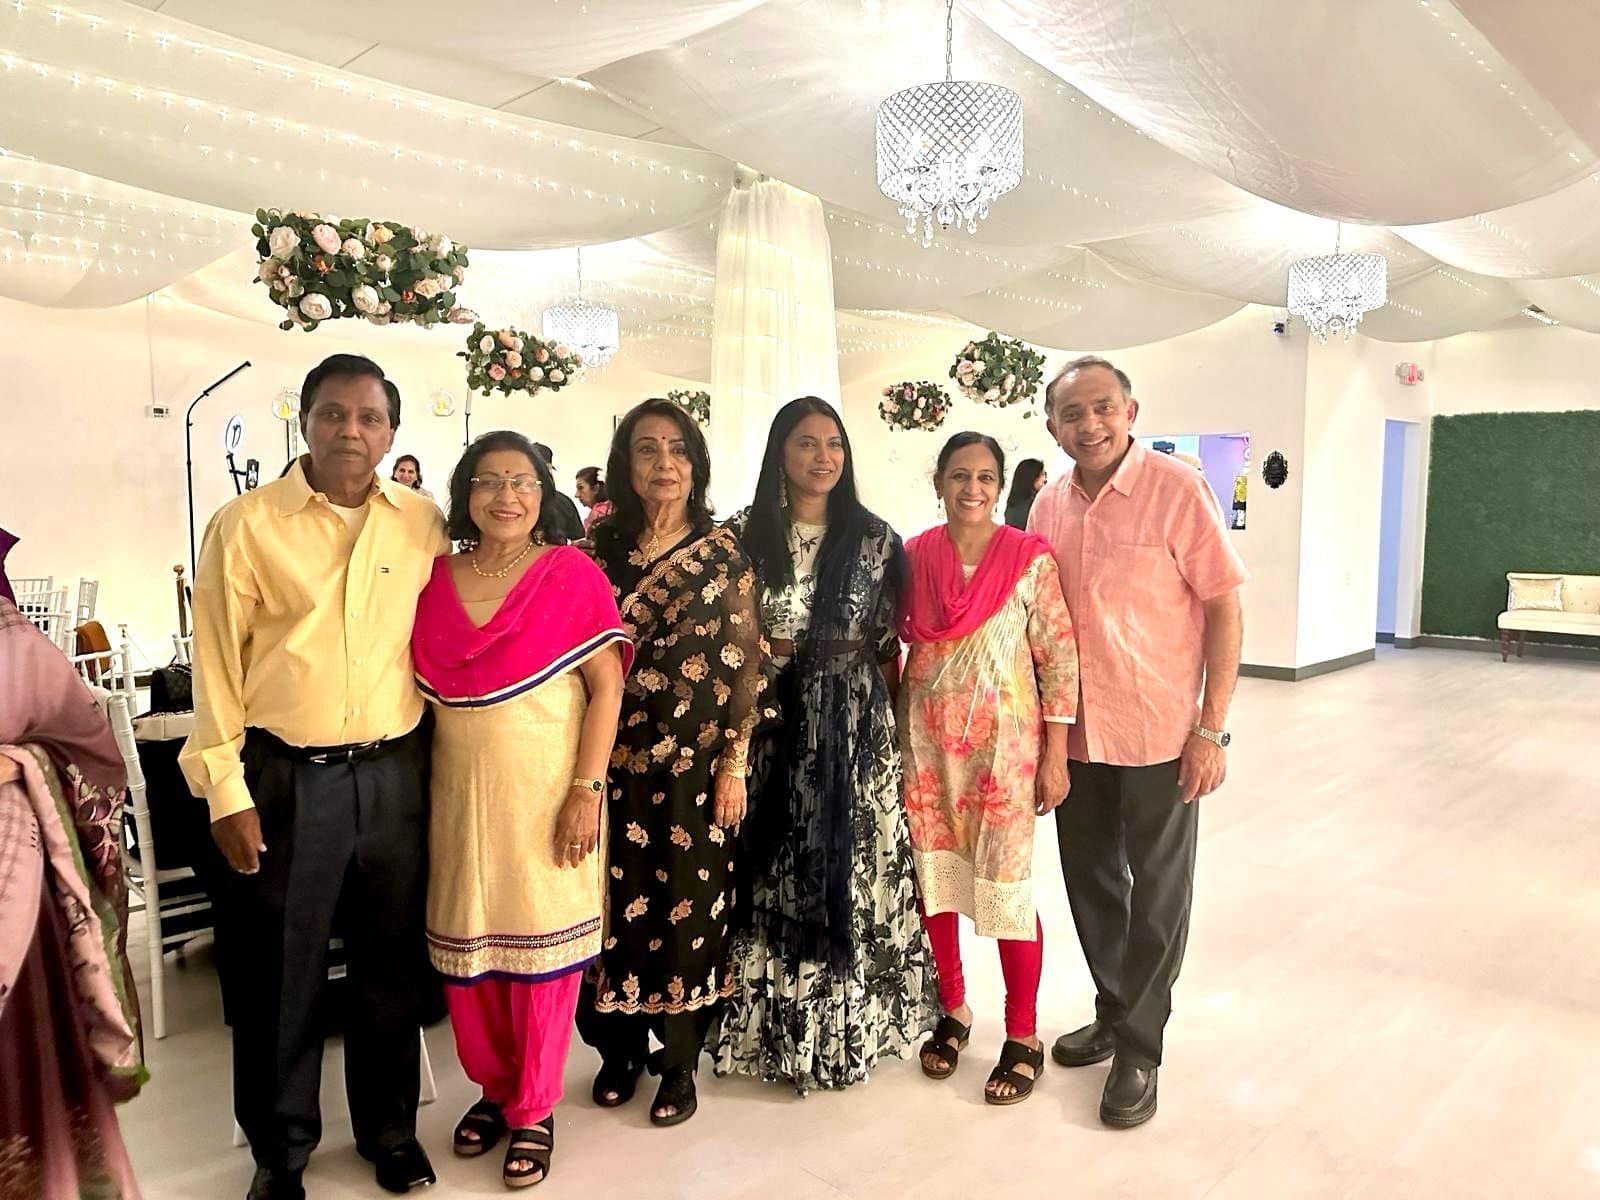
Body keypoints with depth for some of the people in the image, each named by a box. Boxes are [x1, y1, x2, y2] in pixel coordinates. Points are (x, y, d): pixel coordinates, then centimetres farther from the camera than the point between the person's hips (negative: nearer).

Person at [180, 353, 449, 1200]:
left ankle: (389, 1128, 35)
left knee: (392, 963, 15)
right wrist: (226, 793, -6)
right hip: (284, 777, -2)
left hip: (394, 774, 2)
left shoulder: (424, 525, 2)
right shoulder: (245, 525, -5)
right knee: (278, 971, 11)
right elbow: (216, 666, -4)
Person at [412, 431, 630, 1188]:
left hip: (545, 797, -3)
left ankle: (533, 1109, 24)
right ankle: (493, 1087, 34)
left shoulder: (572, 574, -6)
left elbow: (607, 687, -8)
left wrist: (587, 791, -15)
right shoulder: (433, 580, 5)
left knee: (540, 948, 5)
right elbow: (422, 690, 11)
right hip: (459, 796, 4)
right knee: (464, 949, 11)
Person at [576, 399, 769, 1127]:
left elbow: (746, 663, -2)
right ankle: (619, 1047, 29)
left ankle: (679, 1061, 24)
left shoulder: (723, 552, 0)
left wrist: (735, 764, -6)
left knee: (689, 904, 6)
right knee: (617, 902, 8)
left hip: (695, 761, -1)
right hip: (615, 757, 2)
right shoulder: (599, 549, 5)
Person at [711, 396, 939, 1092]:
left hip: (855, 727, 0)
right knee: (773, 872, 6)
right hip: (769, 724, 1)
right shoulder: (746, 536, 3)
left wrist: (893, 718, -1)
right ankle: (773, 1021, 25)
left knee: (850, 866, 5)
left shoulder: (874, 539, 2)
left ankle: (849, 1020, 24)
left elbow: (891, 643, 3)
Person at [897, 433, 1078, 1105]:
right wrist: (891, 738, 5)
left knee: (1007, 887, 2)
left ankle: (1023, 1037, 22)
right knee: (933, 879, 12)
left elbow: (1060, 662, -6)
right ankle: (952, 1009, 34)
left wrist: (1055, 756, -8)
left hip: (1003, 745, -3)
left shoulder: (1029, 559, -7)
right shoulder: (914, 556, 2)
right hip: (926, 743, 3)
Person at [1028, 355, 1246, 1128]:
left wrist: (1212, 729, -13)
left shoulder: (1178, 490, -11)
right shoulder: (1048, 507, 4)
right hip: (1074, 731, 5)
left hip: (1159, 732, -5)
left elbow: (1225, 608, -10)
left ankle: (1139, 1047, 23)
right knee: (1090, 877, 17)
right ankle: (1113, 1012, 37)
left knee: (1156, 892, 8)